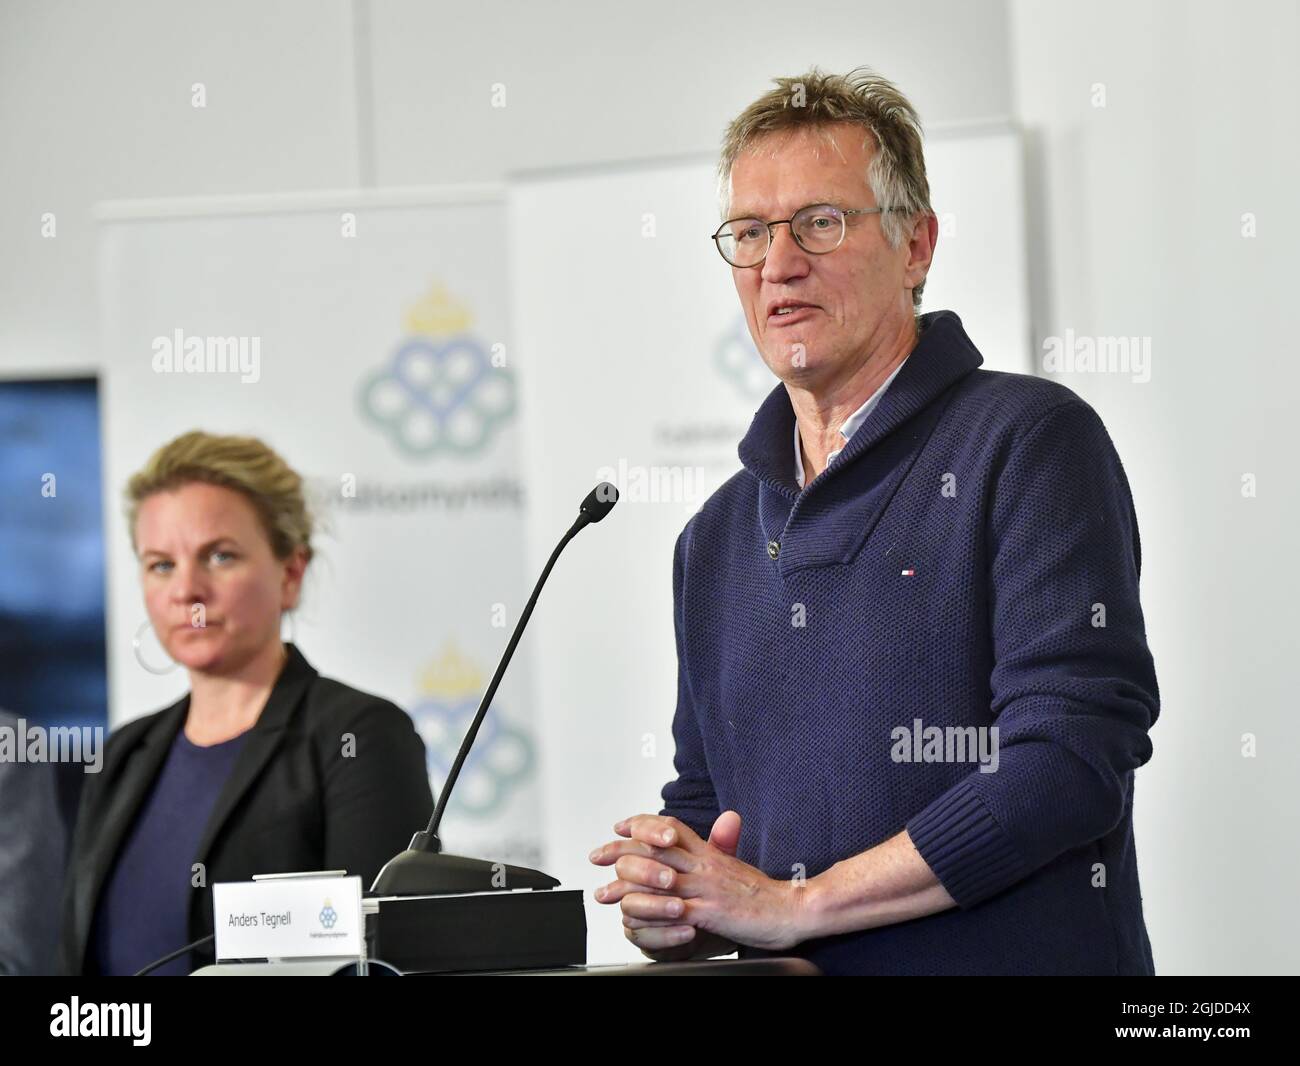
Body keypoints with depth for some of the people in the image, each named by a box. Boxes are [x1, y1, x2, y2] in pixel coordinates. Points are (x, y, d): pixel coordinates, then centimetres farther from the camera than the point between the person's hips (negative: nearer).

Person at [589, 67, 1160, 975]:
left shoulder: (1031, 441, -1)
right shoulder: (718, 537, 18)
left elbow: (1071, 762, -12)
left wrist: (794, 903, -10)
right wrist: (664, 904, 0)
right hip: (777, 996, 5)